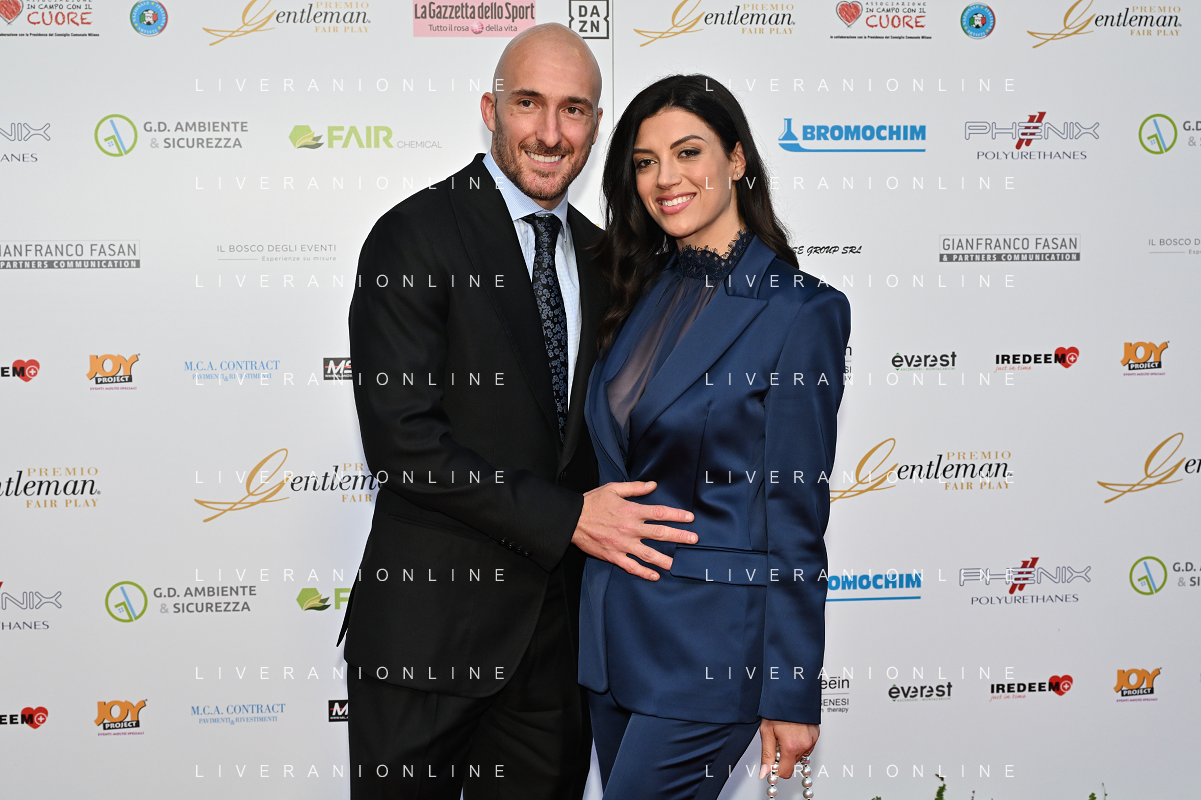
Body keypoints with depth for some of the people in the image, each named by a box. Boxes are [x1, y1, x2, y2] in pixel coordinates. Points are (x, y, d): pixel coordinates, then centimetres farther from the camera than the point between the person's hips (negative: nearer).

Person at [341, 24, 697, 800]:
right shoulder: (414, 239, -12)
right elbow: (400, 439, -19)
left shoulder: (596, 255, 8)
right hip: (432, 625, -5)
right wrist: (566, 517, -20)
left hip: (558, 620, 6)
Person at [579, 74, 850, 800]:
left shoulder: (798, 311, -12)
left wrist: (792, 696, -10)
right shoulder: (643, 292, 7)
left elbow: (794, 517, -12)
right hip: (615, 631, 7)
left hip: (710, 646, -7)